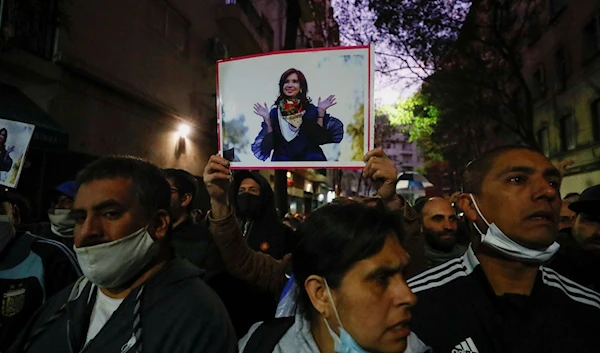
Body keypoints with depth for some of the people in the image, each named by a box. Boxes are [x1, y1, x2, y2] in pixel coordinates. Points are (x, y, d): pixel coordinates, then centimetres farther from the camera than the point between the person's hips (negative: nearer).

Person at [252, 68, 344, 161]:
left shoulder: (311, 109, 5)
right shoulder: (275, 112, 7)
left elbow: (319, 138, -4)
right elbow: (270, 143, 1)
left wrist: (321, 112, -8)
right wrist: (267, 119, -8)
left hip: (310, 158, 0)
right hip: (283, 159, 0)